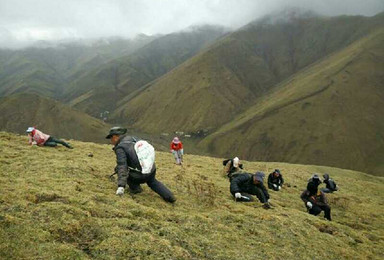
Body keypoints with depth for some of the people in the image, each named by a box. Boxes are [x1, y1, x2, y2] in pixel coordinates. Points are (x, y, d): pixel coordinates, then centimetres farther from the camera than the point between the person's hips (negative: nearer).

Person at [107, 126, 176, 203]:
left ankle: (135, 187, 11)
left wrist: (121, 186, -30)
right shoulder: (134, 139, 9)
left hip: (139, 176, -7)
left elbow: (122, 166, -24)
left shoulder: (120, 148, -11)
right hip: (152, 170, 7)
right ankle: (169, 196, 21)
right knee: (152, 182, 36)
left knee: (118, 168, 12)